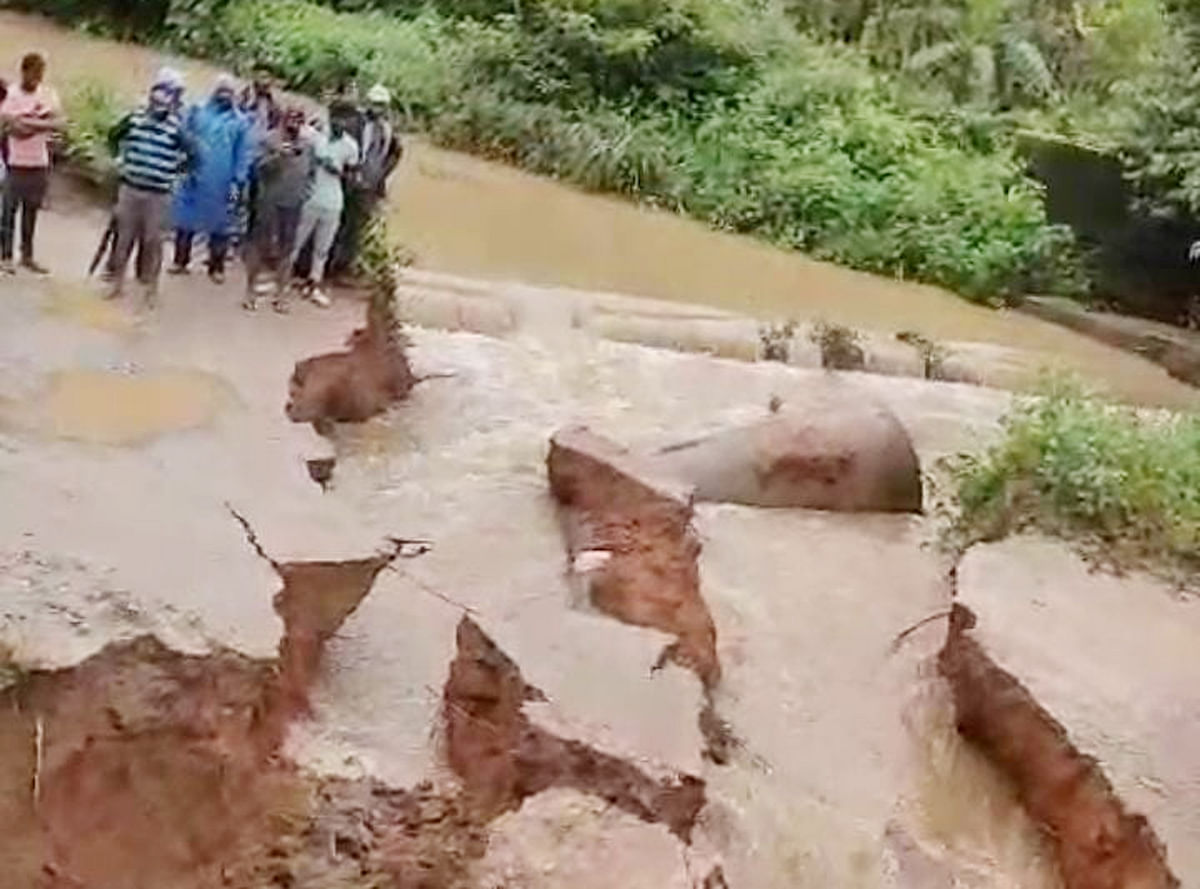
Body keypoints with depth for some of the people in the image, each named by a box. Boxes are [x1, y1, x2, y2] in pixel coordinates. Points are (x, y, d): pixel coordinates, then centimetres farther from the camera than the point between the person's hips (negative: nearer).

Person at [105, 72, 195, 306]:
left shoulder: (176, 127, -8)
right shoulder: (134, 118, 0)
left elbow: (191, 154, -4)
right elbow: (114, 137, 16)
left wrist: (173, 171, -2)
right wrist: (121, 159, 10)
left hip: (159, 194, -2)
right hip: (130, 187, 2)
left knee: (153, 240, 4)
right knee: (124, 235, 10)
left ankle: (150, 287, 16)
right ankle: (117, 281, 21)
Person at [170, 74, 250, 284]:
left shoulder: (240, 121, 0)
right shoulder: (197, 112, 2)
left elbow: (243, 155, -1)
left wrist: (237, 182, -7)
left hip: (222, 184, -1)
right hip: (195, 178, 1)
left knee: (220, 225, 7)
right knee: (186, 220, 9)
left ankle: (216, 267, 19)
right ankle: (181, 261, 22)